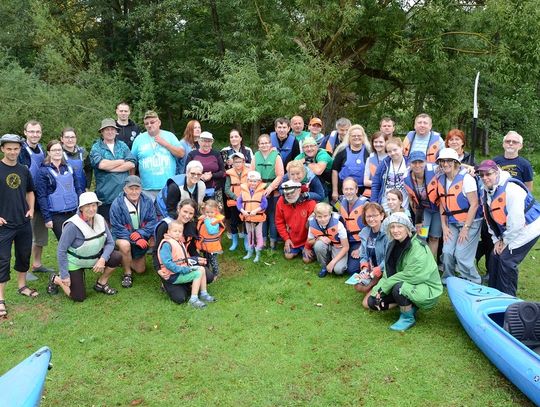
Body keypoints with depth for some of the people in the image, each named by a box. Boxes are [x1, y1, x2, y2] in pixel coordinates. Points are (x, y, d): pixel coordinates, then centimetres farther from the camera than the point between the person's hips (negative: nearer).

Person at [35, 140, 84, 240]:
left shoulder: (69, 168, 10)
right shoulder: (44, 171, -4)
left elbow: (78, 189, 14)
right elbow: (41, 197, -7)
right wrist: (47, 218, -11)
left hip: (73, 212, 4)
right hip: (56, 216, -4)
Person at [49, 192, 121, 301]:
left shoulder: (100, 219, -11)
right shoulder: (73, 225, -27)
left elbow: (110, 242, -7)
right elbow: (61, 250, -22)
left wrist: (103, 259, -25)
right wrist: (64, 275, -20)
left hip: (95, 258, 5)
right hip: (75, 263, -5)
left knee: (117, 257, -19)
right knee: (78, 298, -5)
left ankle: (101, 284, 7)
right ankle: (56, 279, 23)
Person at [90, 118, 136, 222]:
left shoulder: (122, 145, 13)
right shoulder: (96, 148, 4)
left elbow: (132, 164, -1)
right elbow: (101, 164, -15)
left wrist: (110, 168, -9)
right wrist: (122, 161, -3)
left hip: (124, 194, 3)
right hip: (105, 196, -2)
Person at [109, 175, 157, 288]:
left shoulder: (147, 201, -12)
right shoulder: (117, 204, -21)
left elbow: (153, 220, -13)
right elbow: (117, 229, -20)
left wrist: (140, 233, -29)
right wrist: (135, 240, -28)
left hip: (141, 237, 3)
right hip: (122, 236, -3)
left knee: (140, 270, 1)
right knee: (125, 245, -39)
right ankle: (127, 273, -12)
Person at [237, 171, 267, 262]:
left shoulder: (262, 191, -10)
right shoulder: (243, 191, -2)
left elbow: (264, 204, -17)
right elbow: (238, 202, -5)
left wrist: (256, 210, -27)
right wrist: (242, 211, -21)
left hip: (258, 217, -3)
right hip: (247, 217, 3)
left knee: (258, 235, 7)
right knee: (249, 234, 18)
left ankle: (258, 253, 16)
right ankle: (250, 251, 31)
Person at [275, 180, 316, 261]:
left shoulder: (310, 203, -27)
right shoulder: (281, 201, -14)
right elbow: (279, 222, -1)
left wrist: (308, 246, -14)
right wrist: (286, 238, -4)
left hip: (307, 240, -4)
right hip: (292, 239, 4)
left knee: (307, 259, -7)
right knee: (288, 256, 4)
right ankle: (297, 249, 34)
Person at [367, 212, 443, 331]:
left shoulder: (418, 248, -23)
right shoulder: (393, 245, 0)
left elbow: (409, 276, -28)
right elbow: (387, 274, 1)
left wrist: (384, 286, -22)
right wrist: (378, 290, -15)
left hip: (426, 289, -7)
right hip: (407, 286, 7)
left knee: (398, 288, -36)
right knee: (373, 301, -5)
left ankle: (408, 317, -8)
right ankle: (409, 305, 9)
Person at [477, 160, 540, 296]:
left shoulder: (511, 189, -27)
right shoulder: (487, 192, 0)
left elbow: (516, 220, -27)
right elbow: (491, 219, 7)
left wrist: (506, 241, -16)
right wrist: (497, 240, 2)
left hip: (527, 229, -8)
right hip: (507, 232, 9)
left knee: (507, 260, -13)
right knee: (494, 257, 6)